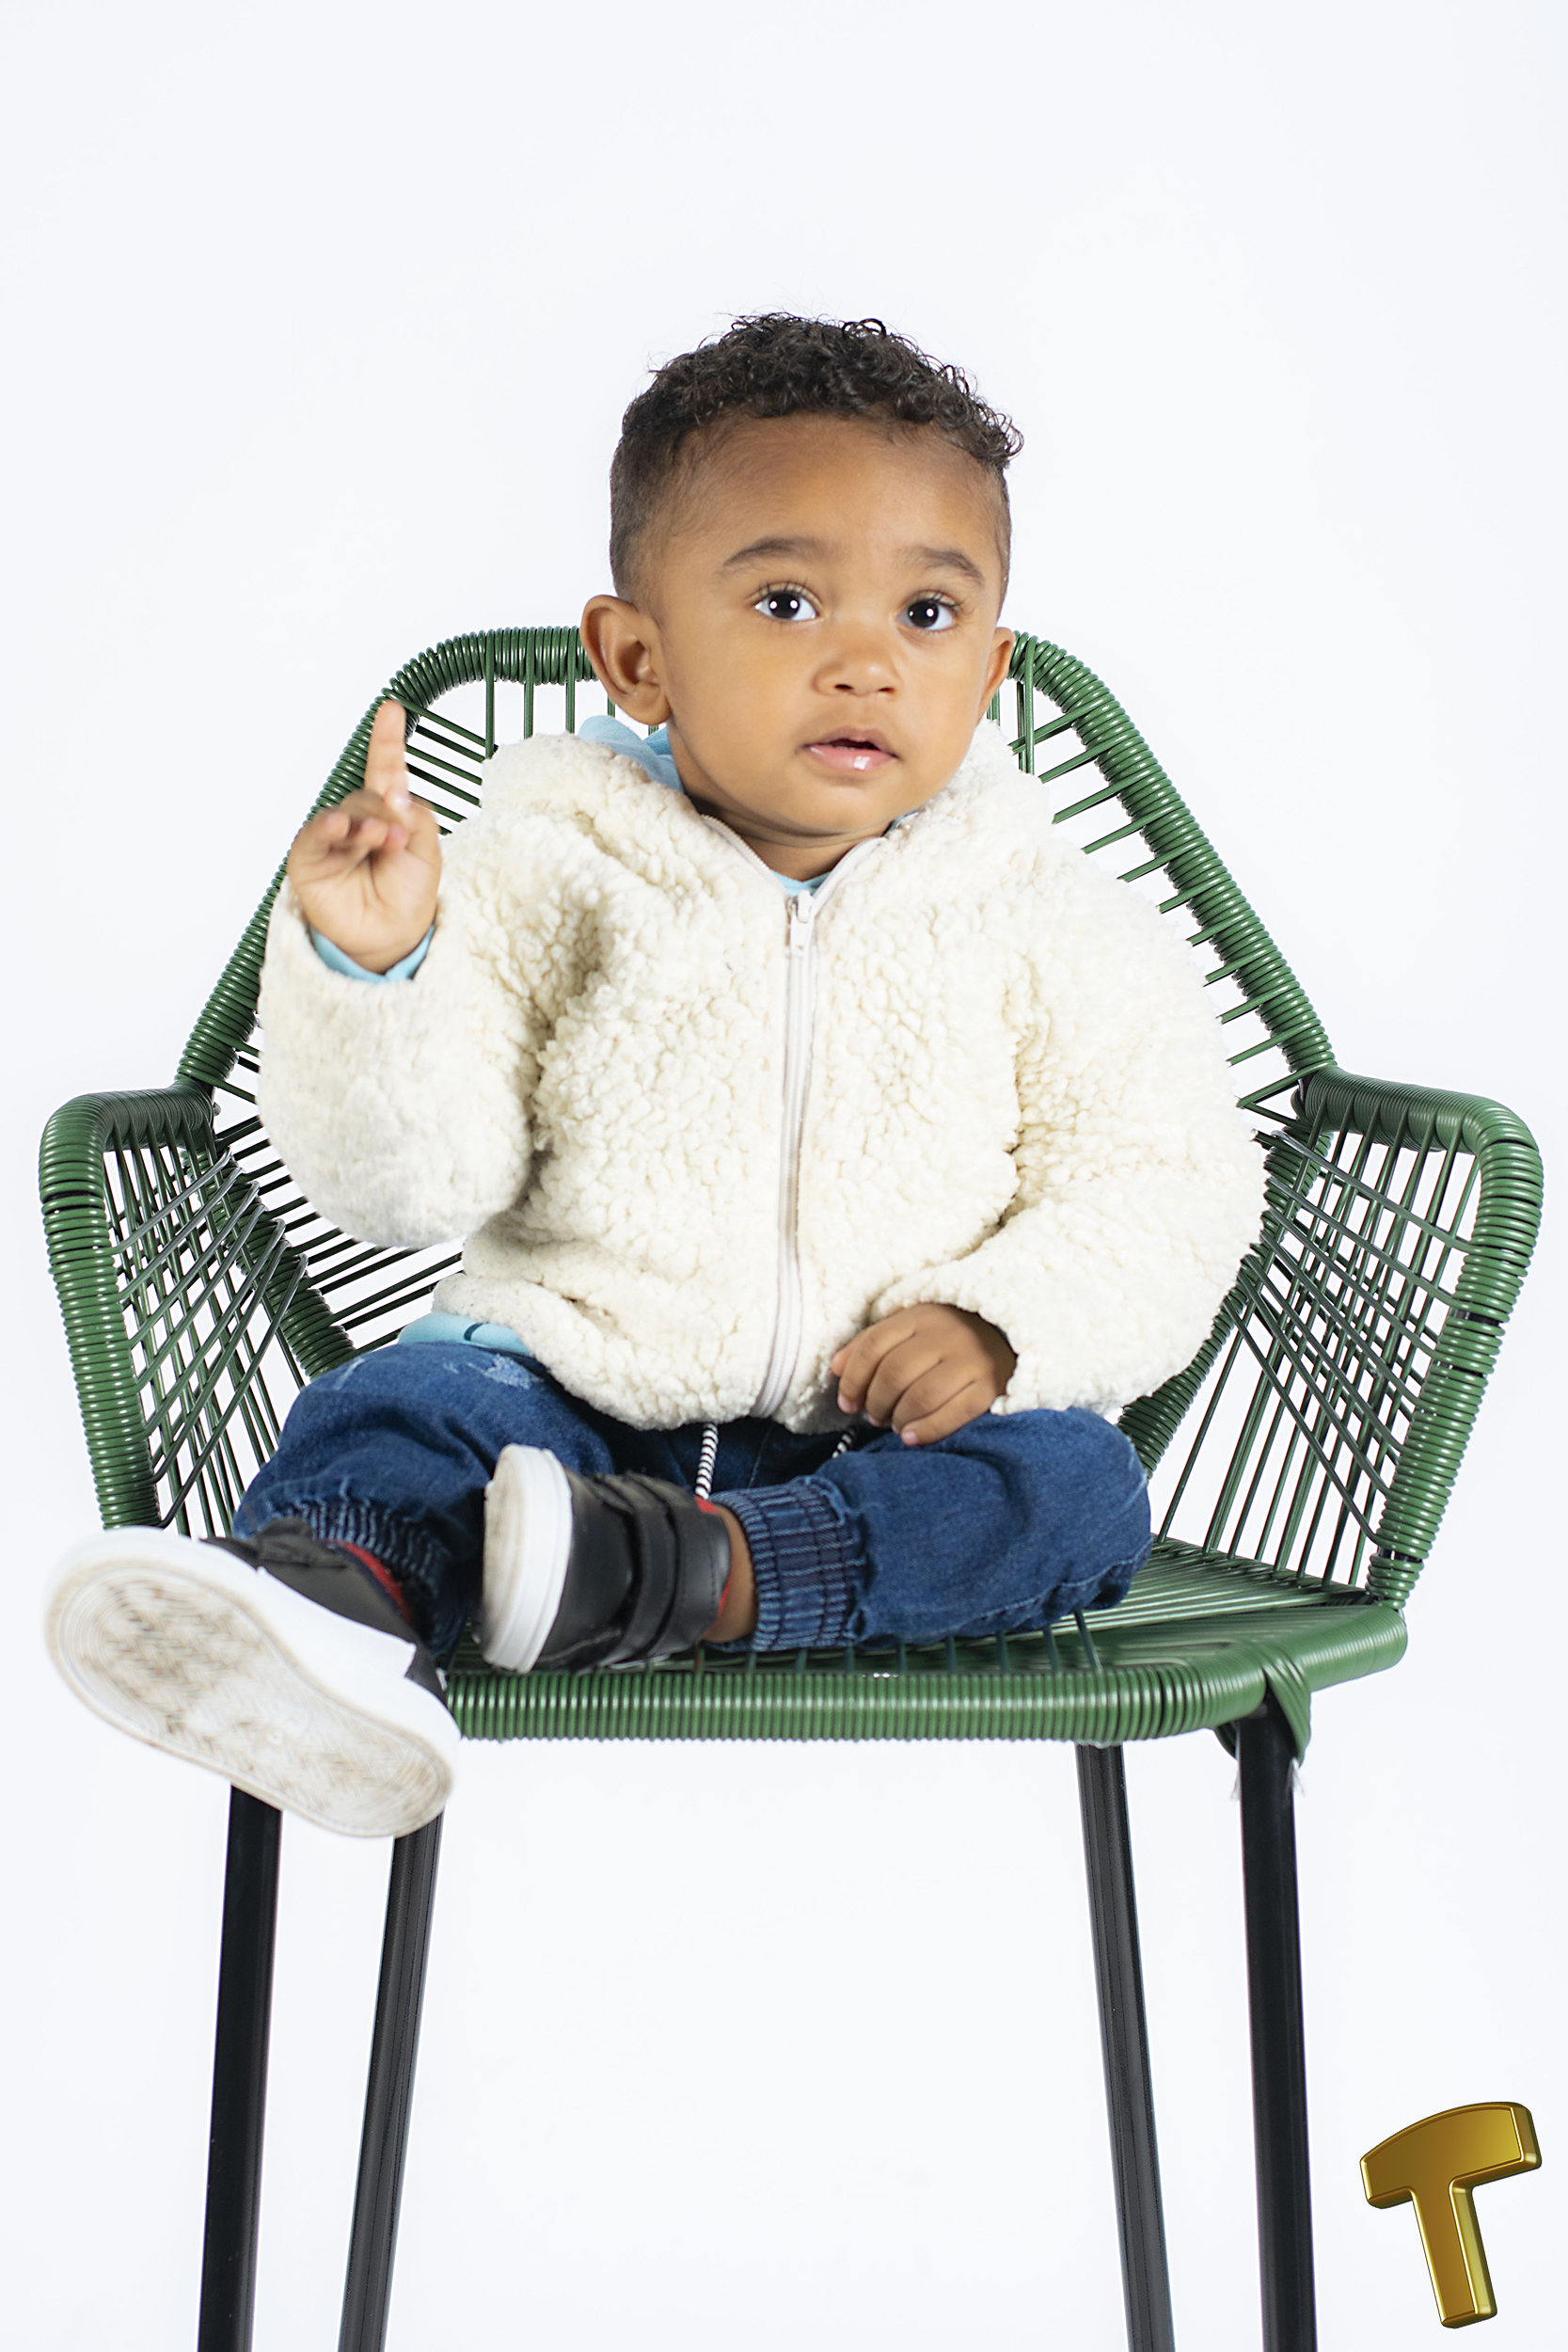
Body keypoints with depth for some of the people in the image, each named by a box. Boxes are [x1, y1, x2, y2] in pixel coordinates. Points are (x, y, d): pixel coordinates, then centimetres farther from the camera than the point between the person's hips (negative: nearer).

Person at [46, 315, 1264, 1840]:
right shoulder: (552, 870, -2)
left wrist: (1003, 1324, -18)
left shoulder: (1046, 925, 1)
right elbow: (414, 1178, -7)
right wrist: (366, 968, -26)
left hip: (894, 1429, 1)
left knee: (1075, 1490, -26)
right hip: (582, 1386, 0)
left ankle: (691, 1573, -41)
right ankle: (336, 1592, -56)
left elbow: (1165, 1184, 0)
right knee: (401, 1405, -25)